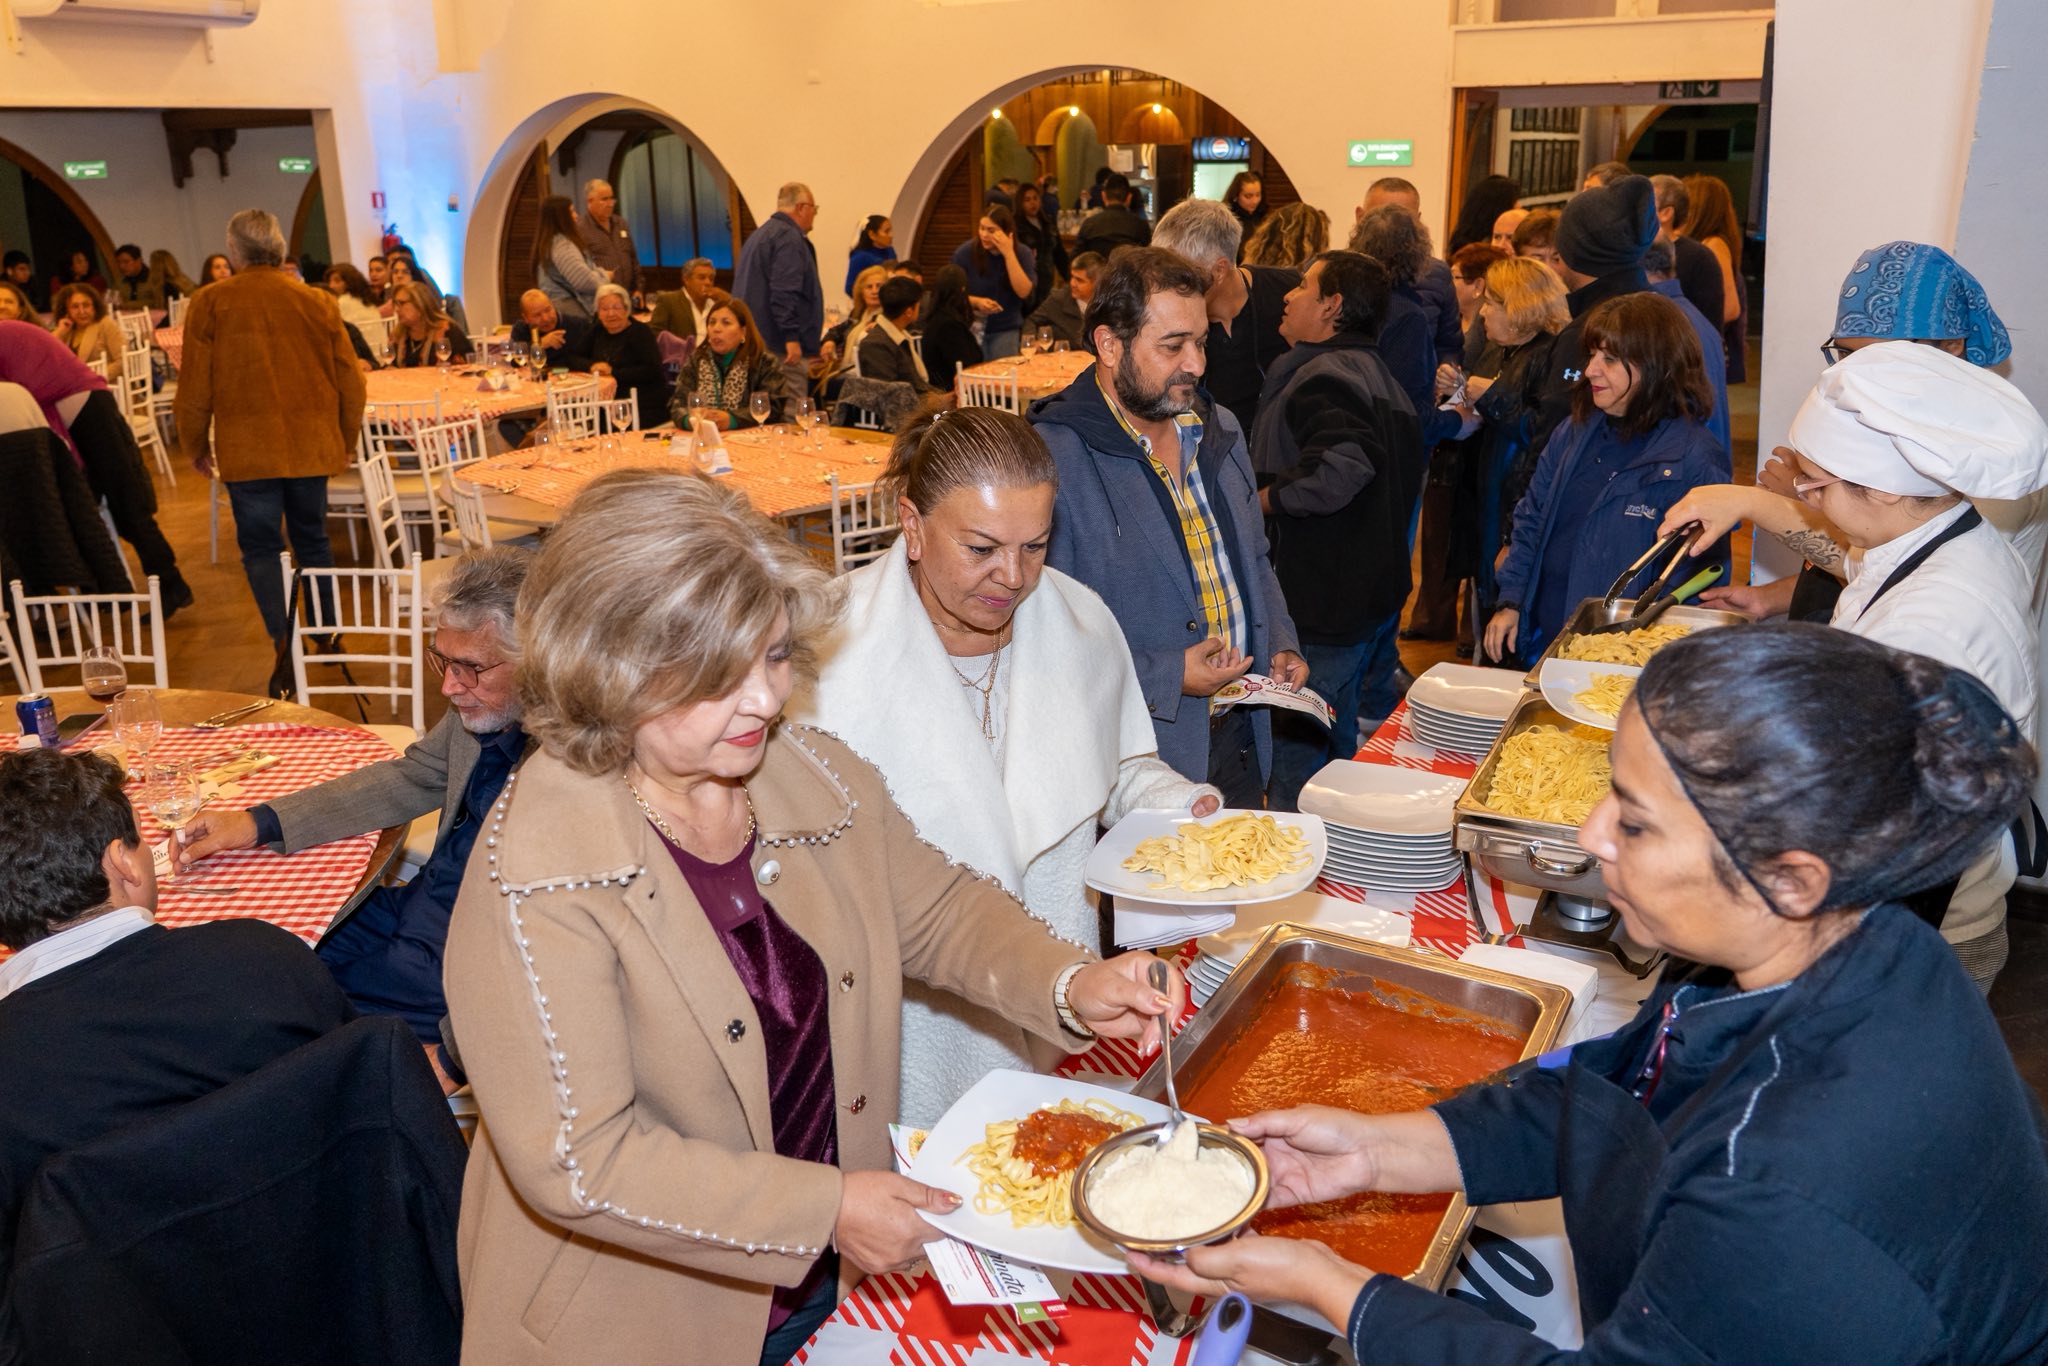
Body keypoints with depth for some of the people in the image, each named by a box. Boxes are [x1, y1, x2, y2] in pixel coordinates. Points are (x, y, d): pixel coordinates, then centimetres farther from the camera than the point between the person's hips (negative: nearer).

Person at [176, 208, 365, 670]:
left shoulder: (210, 303, -4)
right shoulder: (317, 302, 2)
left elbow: (195, 385, -1)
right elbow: (350, 380, 6)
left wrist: (196, 446, 13)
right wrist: (347, 441, 20)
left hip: (247, 450, -2)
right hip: (312, 447, 3)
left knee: (260, 546, 5)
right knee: (312, 538, 16)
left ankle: (286, 647, -8)